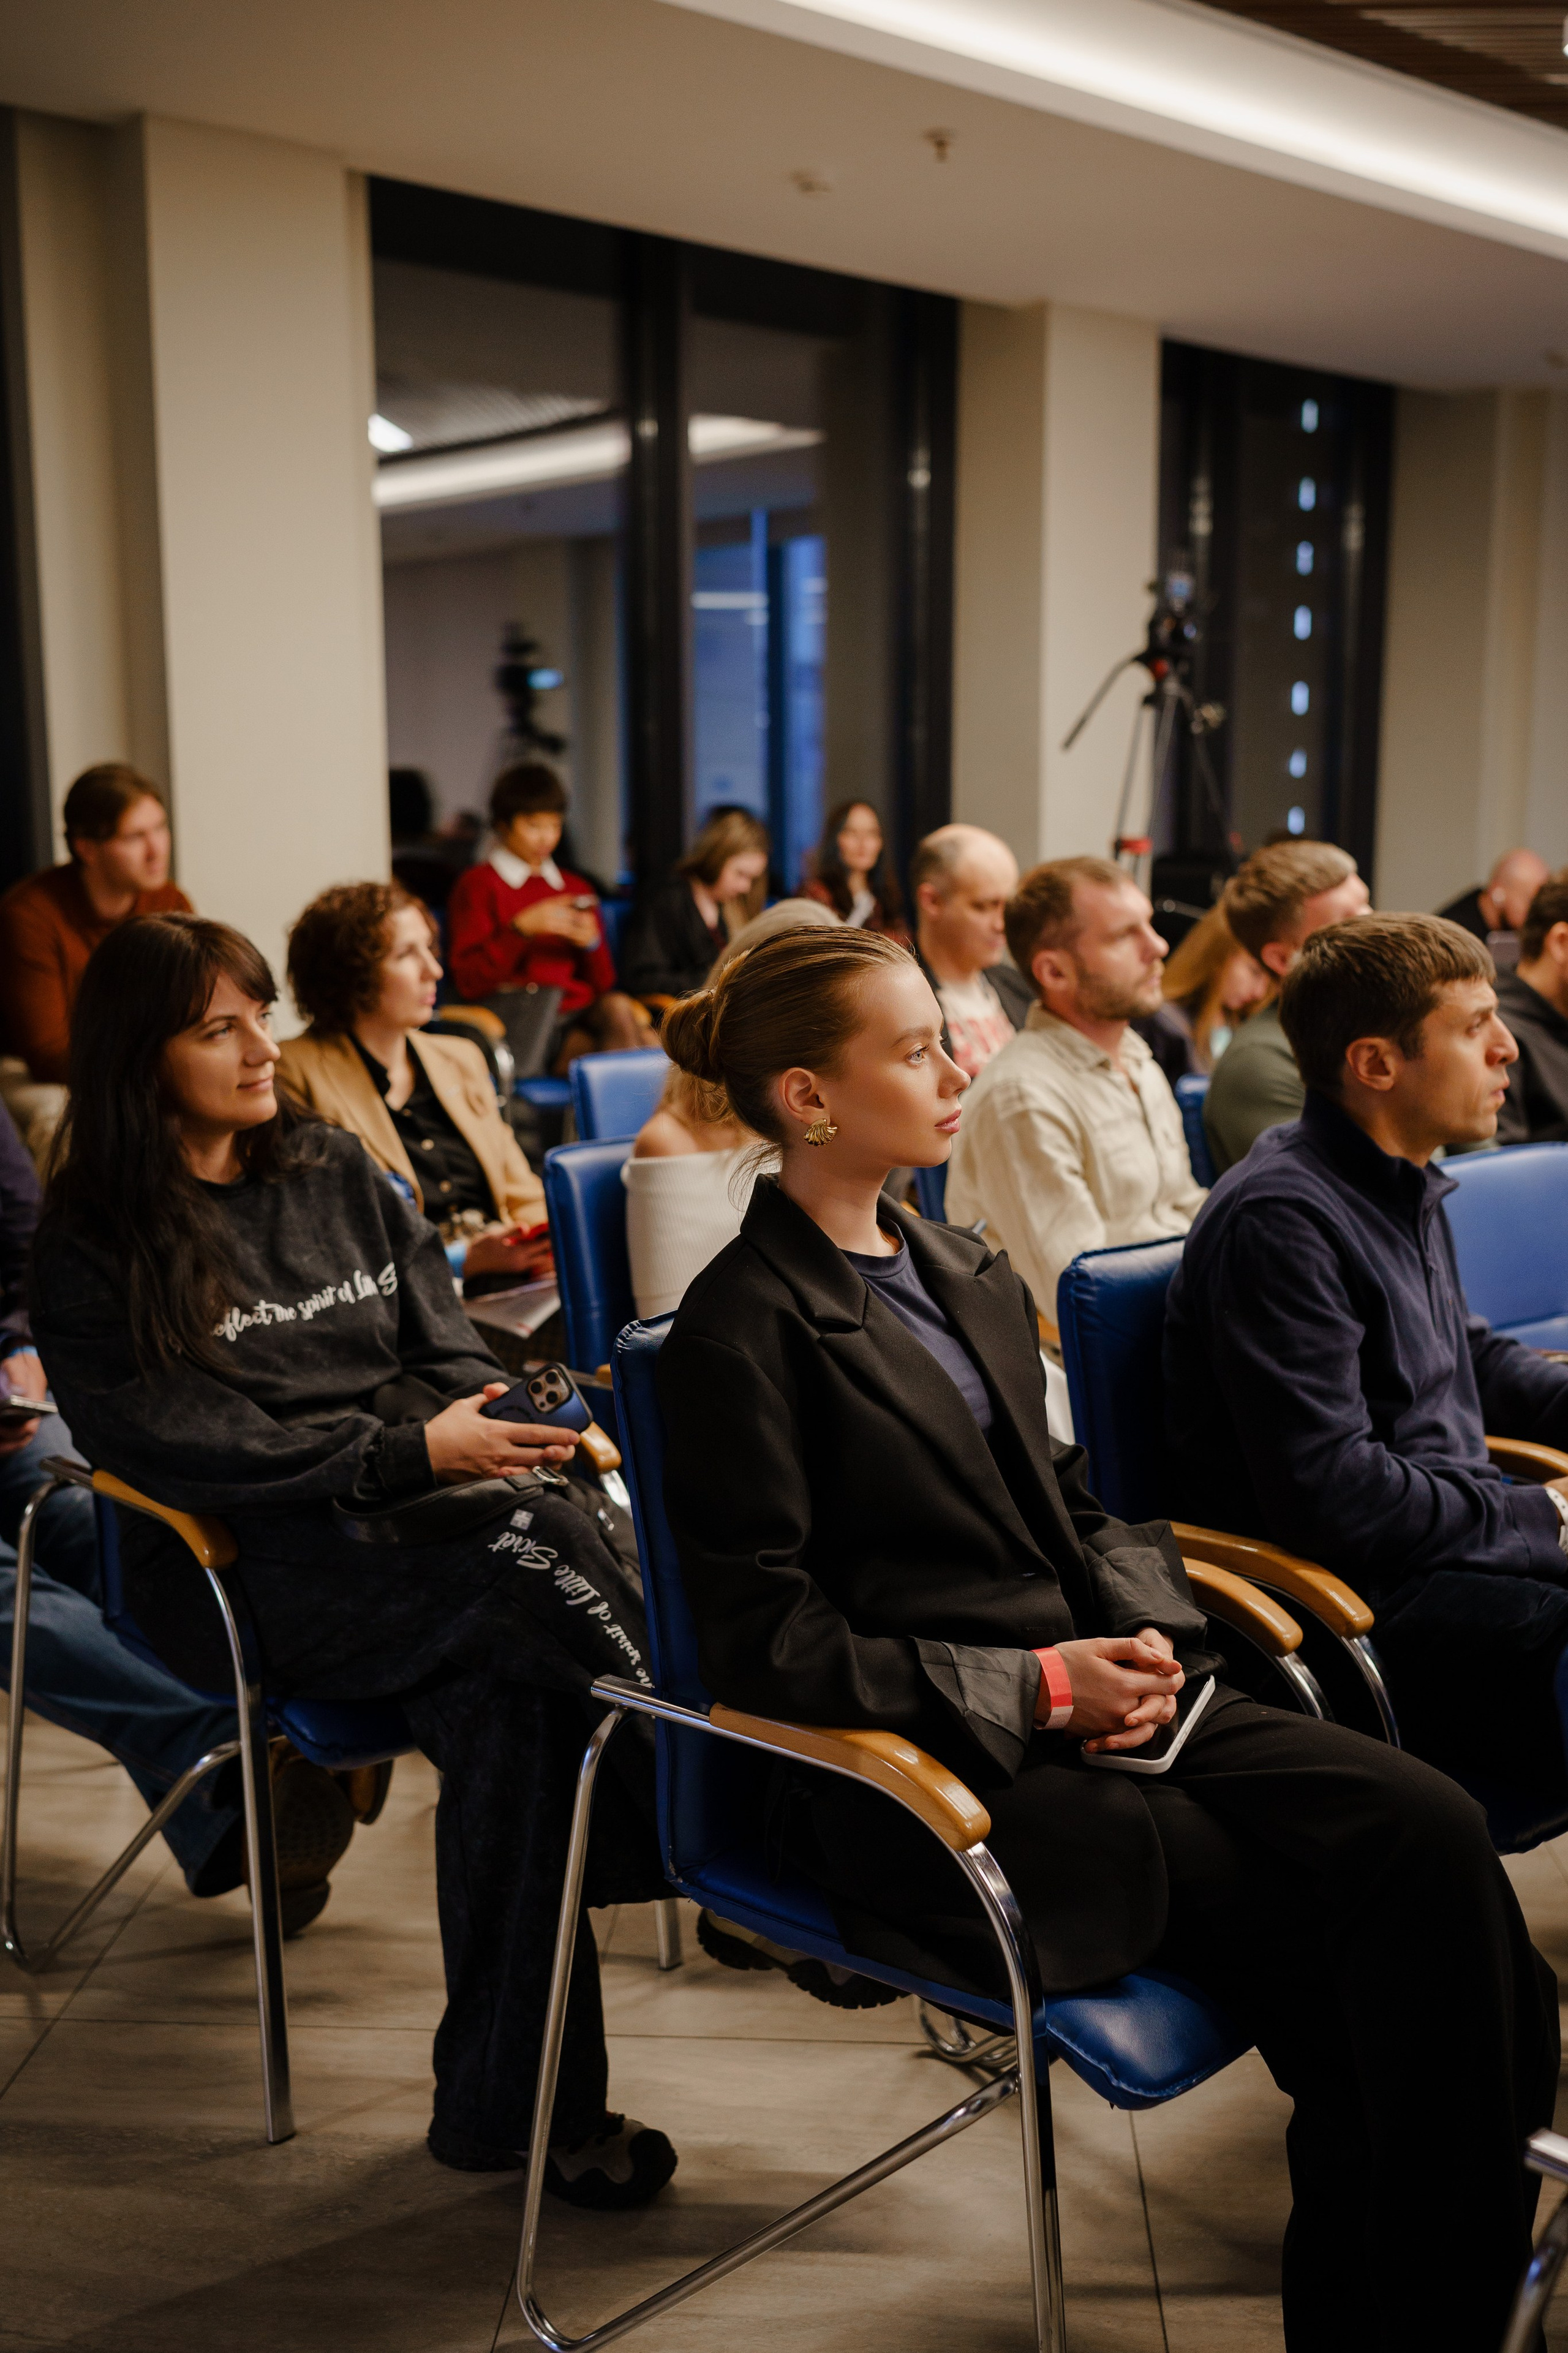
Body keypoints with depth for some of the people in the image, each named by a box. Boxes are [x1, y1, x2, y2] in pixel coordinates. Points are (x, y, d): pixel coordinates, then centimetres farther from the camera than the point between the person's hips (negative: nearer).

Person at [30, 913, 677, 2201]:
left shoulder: (334, 1168, 18)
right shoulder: (96, 1245, 2)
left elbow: (448, 1343, 17)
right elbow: (174, 1440, -9)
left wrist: (487, 1436, -6)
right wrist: (407, 1452, -16)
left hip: (430, 1510, 5)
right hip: (263, 1575, -4)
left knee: (505, 1703, -28)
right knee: (540, 1540, -32)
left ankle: (504, 2098, -20)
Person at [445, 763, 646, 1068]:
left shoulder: (575, 888, 25)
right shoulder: (478, 884, 9)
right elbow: (469, 981, -4)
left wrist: (592, 944, 0)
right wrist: (522, 928, -13)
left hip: (581, 1013, 5)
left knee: (616, 1006, -32)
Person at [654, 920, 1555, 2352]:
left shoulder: (973, 1278, 17)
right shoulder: (745, 1325, -8)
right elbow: (772, 1643, -11)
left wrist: (1140, 1630, -1)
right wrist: (1033, 1687, -15)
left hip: (1089, 1696, 7)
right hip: (926, 1774, -7)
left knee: (1427, 1831, -16)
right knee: (1351, 1940, -19)